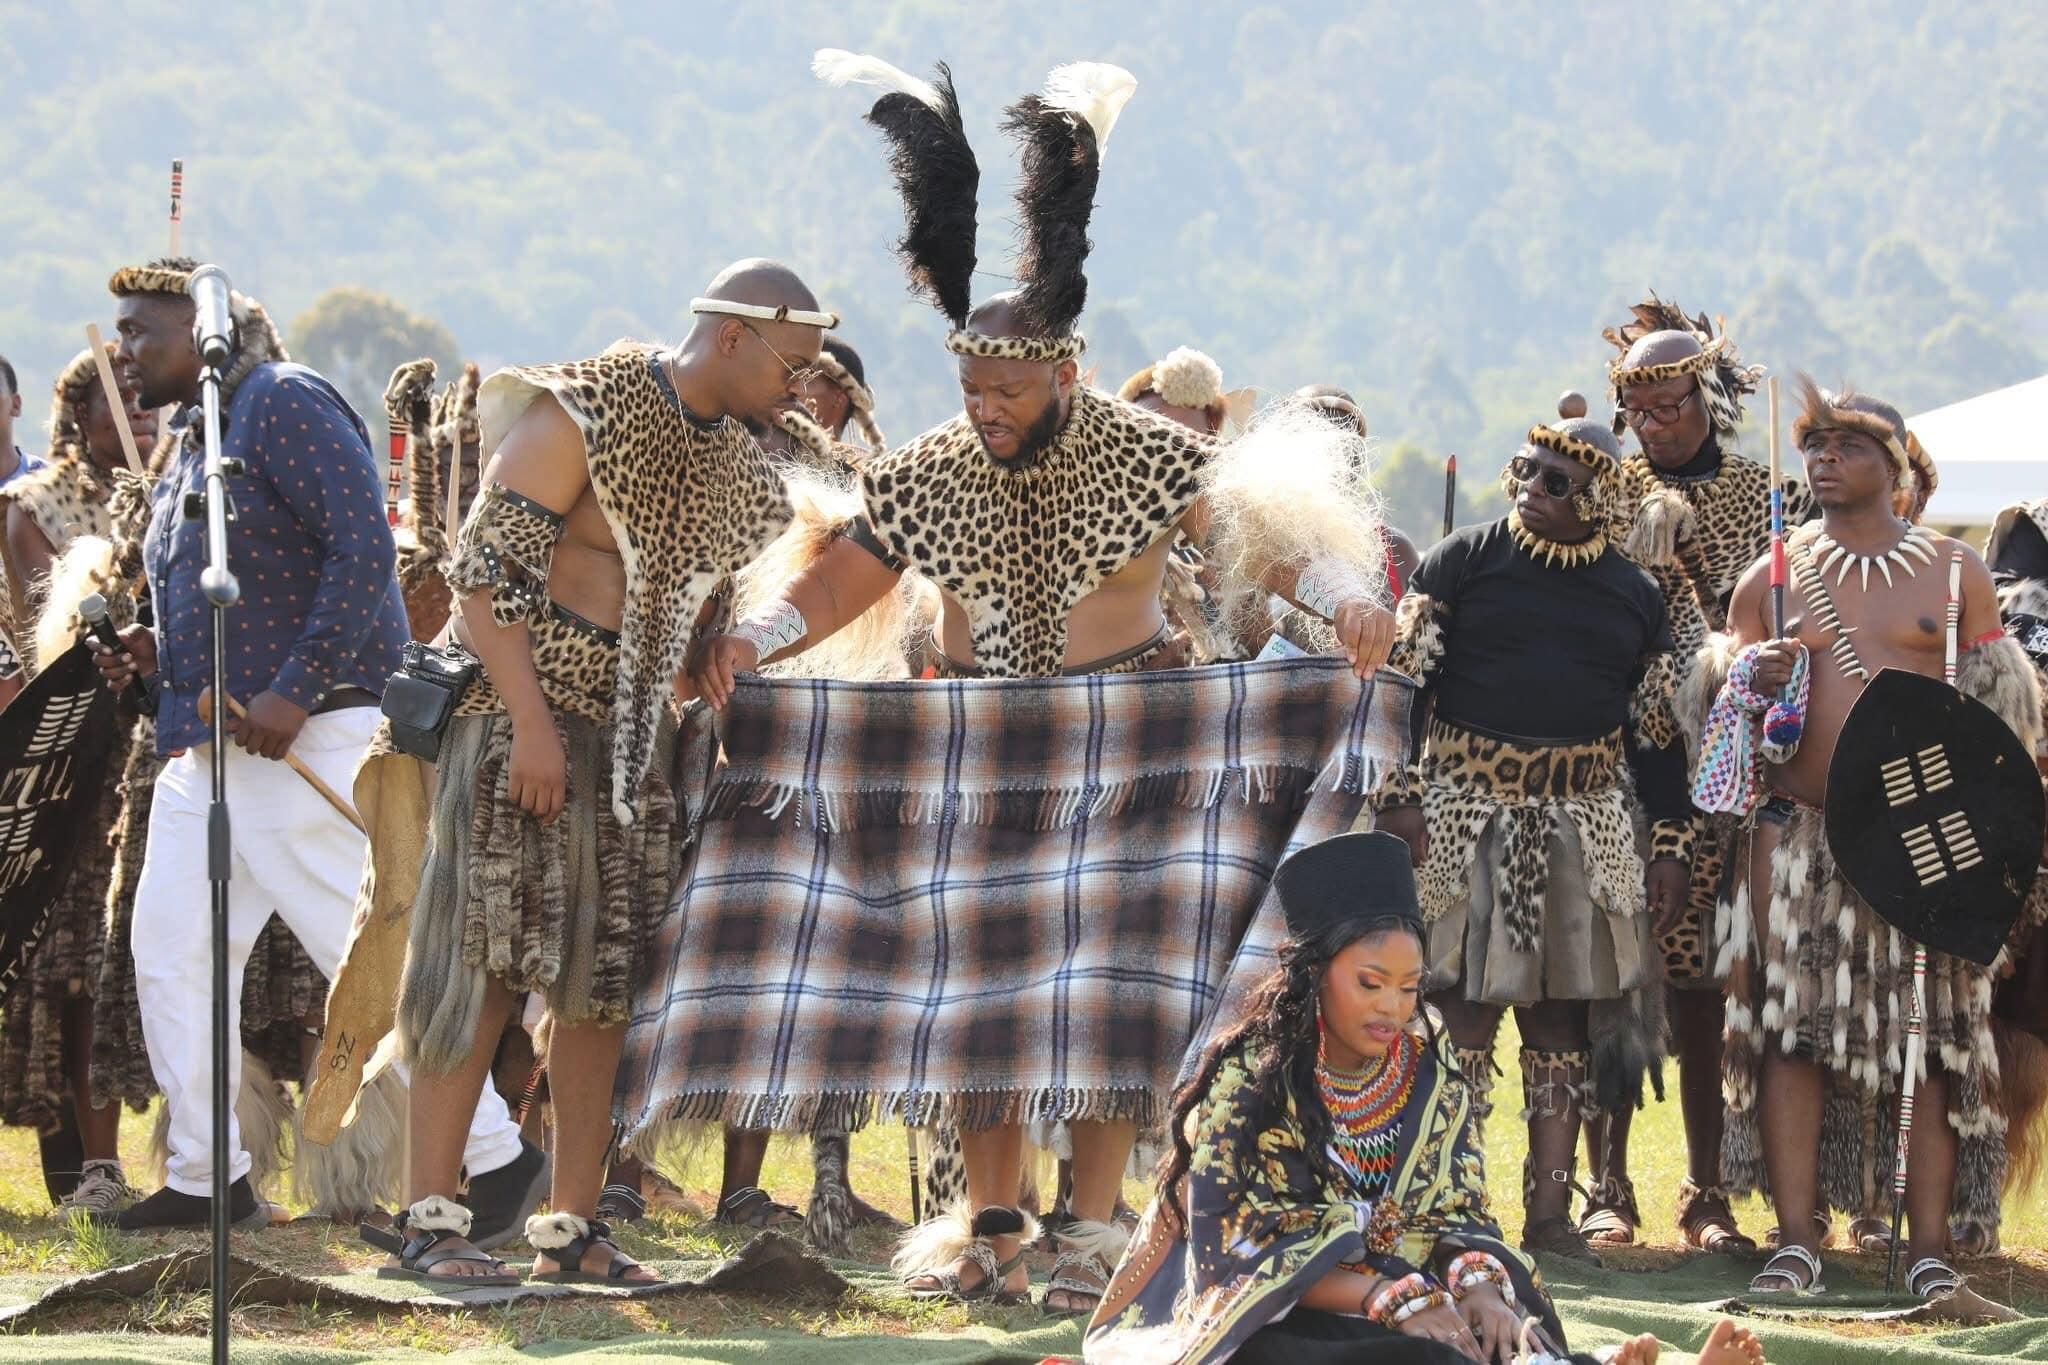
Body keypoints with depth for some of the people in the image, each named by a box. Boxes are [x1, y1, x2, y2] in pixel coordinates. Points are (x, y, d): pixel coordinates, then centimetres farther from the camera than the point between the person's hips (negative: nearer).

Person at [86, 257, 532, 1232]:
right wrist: (159, 651, 9)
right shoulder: (192, 441, 19)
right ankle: (205, 1177, 12)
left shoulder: (283, 404, -10)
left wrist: (296, 690, -26)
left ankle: (493, 1159, 0)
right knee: (170, 952, 5)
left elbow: (363, 548, -20)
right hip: (203, 744, 10)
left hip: (306, 741, -10)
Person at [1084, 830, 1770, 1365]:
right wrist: (1392, 1301, -24)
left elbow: (1456, 1216, 5)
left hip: (1397, 1309, 6)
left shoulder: (1431, 1074, 6)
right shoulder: (1248, 1078, -8)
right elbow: (1243, 1252, -14)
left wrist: (1479, 1286, -20)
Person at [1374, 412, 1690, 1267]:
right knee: (1466, 1005, -8)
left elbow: (1656, 730, 15)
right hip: (1465, 812, -3)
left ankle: (1550, 1213, 7)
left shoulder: (1633, 597, 10)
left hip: (1584, 825, 3)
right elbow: (1402, 677, -3)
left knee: (1562, 1015, 4)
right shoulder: (1463, 561, 1)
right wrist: (1400, 796, -12)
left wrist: (1670, 842, 11)